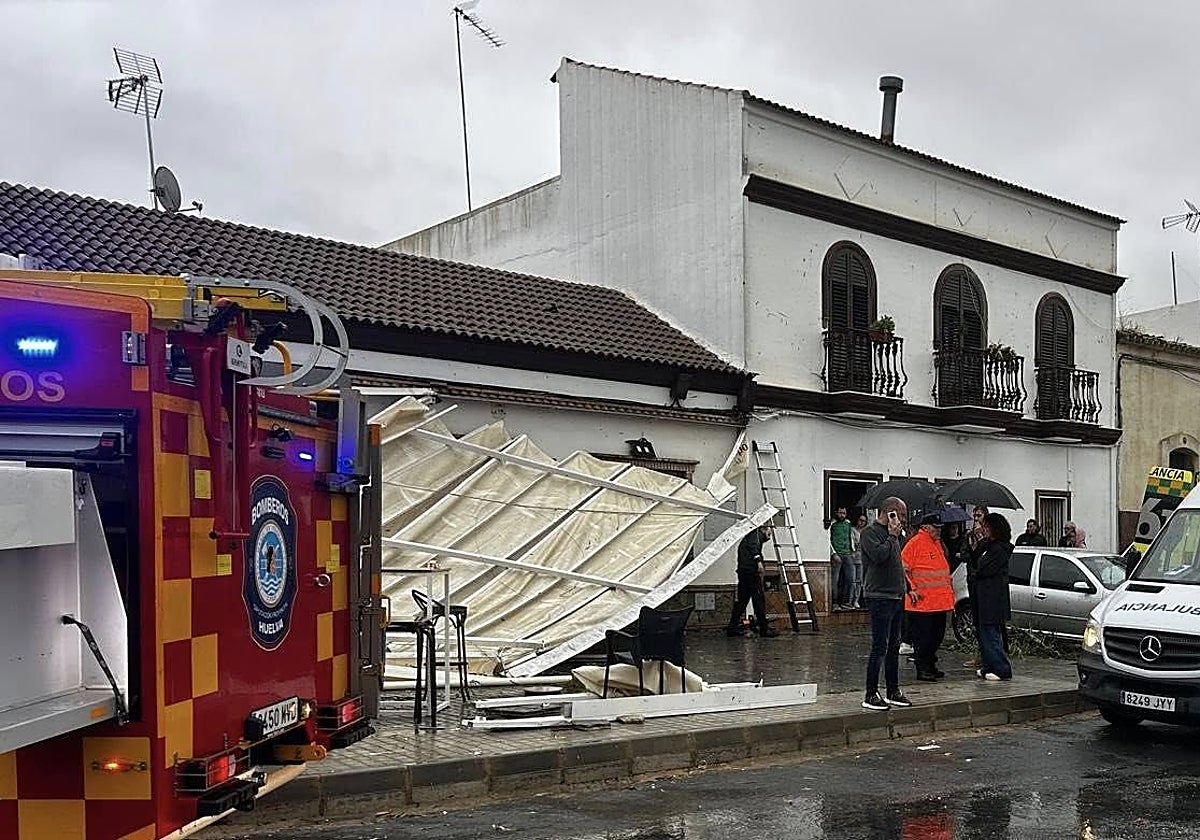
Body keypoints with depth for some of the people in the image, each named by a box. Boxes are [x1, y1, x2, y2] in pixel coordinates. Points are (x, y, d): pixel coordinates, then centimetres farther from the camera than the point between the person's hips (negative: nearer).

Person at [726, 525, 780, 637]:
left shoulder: (749, 536, 32)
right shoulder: (757, 533, 5)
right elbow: (753, 546, -16)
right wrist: (759, 561, -26)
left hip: (742, 570, 9)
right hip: (750, 569, -9)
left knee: (742, 599, 10)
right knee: (759, 599, -8)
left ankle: (733, 627, 8)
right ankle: (764, 628, -8)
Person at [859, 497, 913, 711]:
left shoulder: (893, 534, 19)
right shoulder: (870, 532, -9)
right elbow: (879, 555, -25)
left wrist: (906, 587, 17)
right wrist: (892, 536, -14)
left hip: (896, 596, 9)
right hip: (879, 597, -9)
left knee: (894, 647, 14)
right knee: (880, 647, -9)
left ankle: (893, 691, 22)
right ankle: (871, 695, -4)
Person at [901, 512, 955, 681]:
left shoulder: (938, 543, 17)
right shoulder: (915, 543, -9)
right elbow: (903, 568, -11)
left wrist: (950, 589, 25)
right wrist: (911, 589, -15)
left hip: (940, 602, 9)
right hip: (922, 602, -9)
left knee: (937, 635, 13)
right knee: (923, 637, -4)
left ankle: (931, 666, 24)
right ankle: (922, 670, 3)